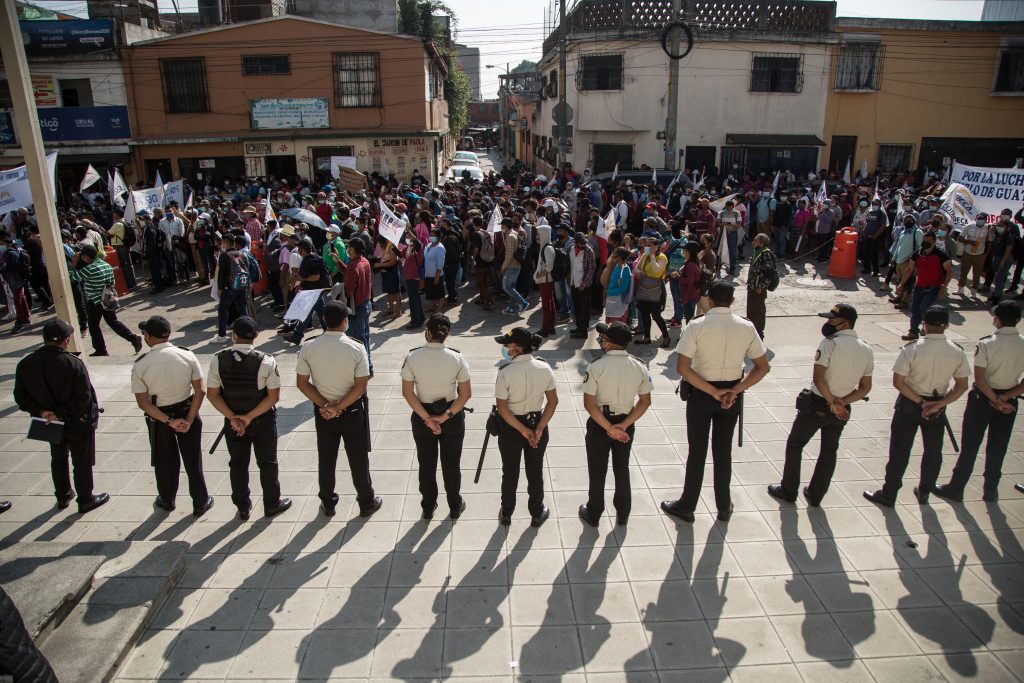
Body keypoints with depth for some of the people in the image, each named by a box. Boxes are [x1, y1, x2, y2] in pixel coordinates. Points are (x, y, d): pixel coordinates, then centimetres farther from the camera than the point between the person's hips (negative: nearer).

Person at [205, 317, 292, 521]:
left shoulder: (218, 360, -14)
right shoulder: (266, 361, -21)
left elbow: (212, 394, -10)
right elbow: (274, 396, -19)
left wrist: (232, 417, -9)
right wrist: (250, 416, -14)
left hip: (232, 420, 2)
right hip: (263, 420, -2)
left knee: (237, 464, 19)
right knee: (267, 463, 16)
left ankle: (243, 508, 32)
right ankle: (272, 504, 30)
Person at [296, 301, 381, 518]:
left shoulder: (308, 348, -12)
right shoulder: (356, 348, -19)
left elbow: (303, 383, -8)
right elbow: (361, 386, -19)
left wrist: (325, 406, -7)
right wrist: (339, 407, -14)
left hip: (323, 412, 2)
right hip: (353, 411, -2)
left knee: (326, 459, 18)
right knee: (358, 459, 13)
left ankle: (328, 504, 34)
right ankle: (367, 503, 28)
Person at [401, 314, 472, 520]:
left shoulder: (413, 357, -14)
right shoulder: (457, 358, -15)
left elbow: (407, 393, -14)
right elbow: (466, 394, -15)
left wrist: (427, 418, -12)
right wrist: (446, 416, -12)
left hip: (422, 416, 1)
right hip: (452, 417, 0)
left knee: (426, 464, 20)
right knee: (451, 464, 18)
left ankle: (428, 508, 37)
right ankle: (455, 507, 35)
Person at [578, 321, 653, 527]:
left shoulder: (596, 367, -20)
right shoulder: (639, 367, -9)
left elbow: (589, 404, -22)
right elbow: (645, 402, -6)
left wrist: (609, 428, -16)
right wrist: (623, 425, -9)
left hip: (599, 424, -3)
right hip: (626, 424, 3)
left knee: (597, 471, 15)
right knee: (622, 469, 21)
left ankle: (593, 514, 30)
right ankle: (622, 514, 34)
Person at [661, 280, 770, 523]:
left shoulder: (697, 326, -16)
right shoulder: (746, 327, -6)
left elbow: (682, 368, -22)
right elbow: (763, 367, -3)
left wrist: (712, 391, -16)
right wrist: (735, 391, -10)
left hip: (700, 393, -3)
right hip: (732, 393, 3)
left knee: (697, 451, 10)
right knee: (723, 450, 18)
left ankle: (686, 507, 23)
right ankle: (724, 507, 31)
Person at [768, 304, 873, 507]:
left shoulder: (829, 343, -18)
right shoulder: (867, 350, 2)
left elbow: (818, 379, -24)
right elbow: (865, 387, 4)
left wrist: (832, 402, -13)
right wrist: (842, 402, -5)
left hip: (816, 404, -5)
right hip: (842, 410, 6)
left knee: (795, 445, 12)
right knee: (829, 451, 20)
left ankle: (788, 491, 21)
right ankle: (815, 496, 29)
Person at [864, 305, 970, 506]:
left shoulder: (912, 349, -19)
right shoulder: (957, 352, -8)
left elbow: (898, 382, -19)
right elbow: (962, 386, -6)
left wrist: (920, 402, -12)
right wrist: (938, 405, -11)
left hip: (909, 405, -3)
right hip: (937, 407, 3)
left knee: (899, 451, 7)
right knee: (933, 451, 21)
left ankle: (888, 495, 17)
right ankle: (924, 493, 35)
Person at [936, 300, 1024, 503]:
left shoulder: (986, 345, -19)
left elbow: (979, 379, -20)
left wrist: (995, 400, -11)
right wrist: (1005, 398, -11)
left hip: (983, 397, -3)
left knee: (970, 446, 7)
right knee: (998, 448, 15)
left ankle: (956, 488, 16)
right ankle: (991, 491, 27)